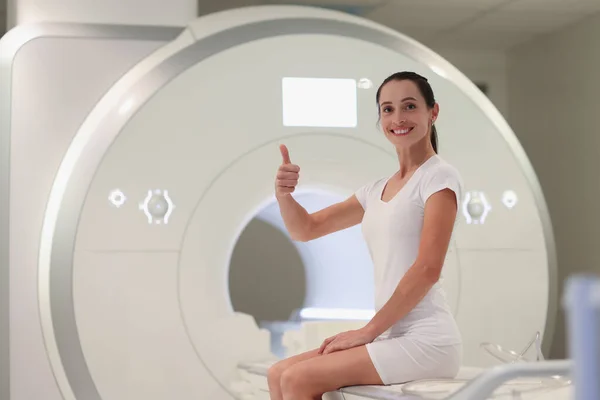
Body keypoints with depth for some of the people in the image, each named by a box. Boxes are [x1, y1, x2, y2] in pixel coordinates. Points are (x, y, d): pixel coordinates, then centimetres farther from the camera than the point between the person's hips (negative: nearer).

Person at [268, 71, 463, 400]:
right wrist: (283, 193, -3)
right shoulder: (377, 190, 16)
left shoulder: (438, 176, -6)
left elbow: (427, 270, -15)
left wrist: (368, 330, -13)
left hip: (426, 341, -7)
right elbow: (305, 229, 18)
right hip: (392, 338, 7)